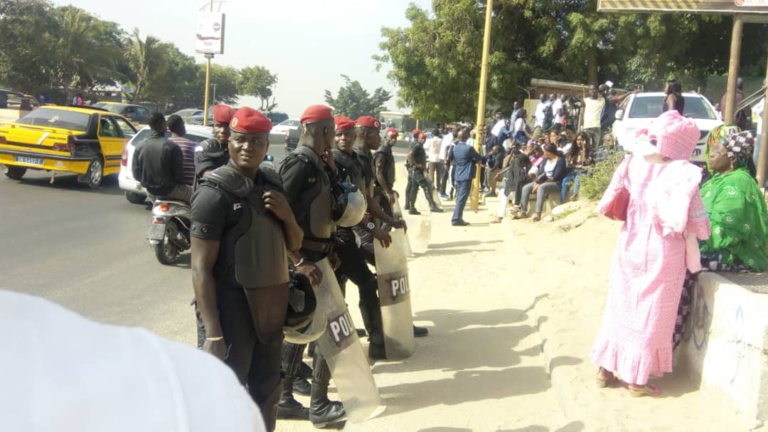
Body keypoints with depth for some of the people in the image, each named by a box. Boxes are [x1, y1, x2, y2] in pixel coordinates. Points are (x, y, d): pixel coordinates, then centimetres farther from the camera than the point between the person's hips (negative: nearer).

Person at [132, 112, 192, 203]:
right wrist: (182, 182, 5)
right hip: (169, 189, -6)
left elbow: (136, 174, 1)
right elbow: (179, 174, -16)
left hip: (150, 191, 6)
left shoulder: (139, 147, -6)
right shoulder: (171, 147, -20)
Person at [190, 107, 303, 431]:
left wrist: (287, 216, -6)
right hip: (233, 309, -7)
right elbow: (201, 268, -16)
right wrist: (213, 333, -21)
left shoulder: (273, 184, 7)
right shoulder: (215, 193, -14)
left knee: (266, 392, 21)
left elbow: (294, 245, 15)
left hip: (271, 305, 7)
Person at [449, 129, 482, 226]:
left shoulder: (455, 148, 6)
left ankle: (458, 218, 15)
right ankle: (456, 219, -10)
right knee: (462, 198, -7)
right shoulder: (469, 148, -13)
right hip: (466, 176, -7)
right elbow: (480, 158, -4)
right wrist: (473, 160, 18)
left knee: (459, 198, 13)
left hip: (458, 175, 7)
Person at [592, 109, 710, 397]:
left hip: (630, 244, 4)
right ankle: (637, 379, 19)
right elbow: (698, 226, -17)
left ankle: (606, 368, 25)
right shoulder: (682, 174, -18)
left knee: (620, 307, 17)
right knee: (651, 315, 9)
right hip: (663, 253, -4)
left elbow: (610, 205, 4)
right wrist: (704, 232, 4)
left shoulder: (634, 164, -4)